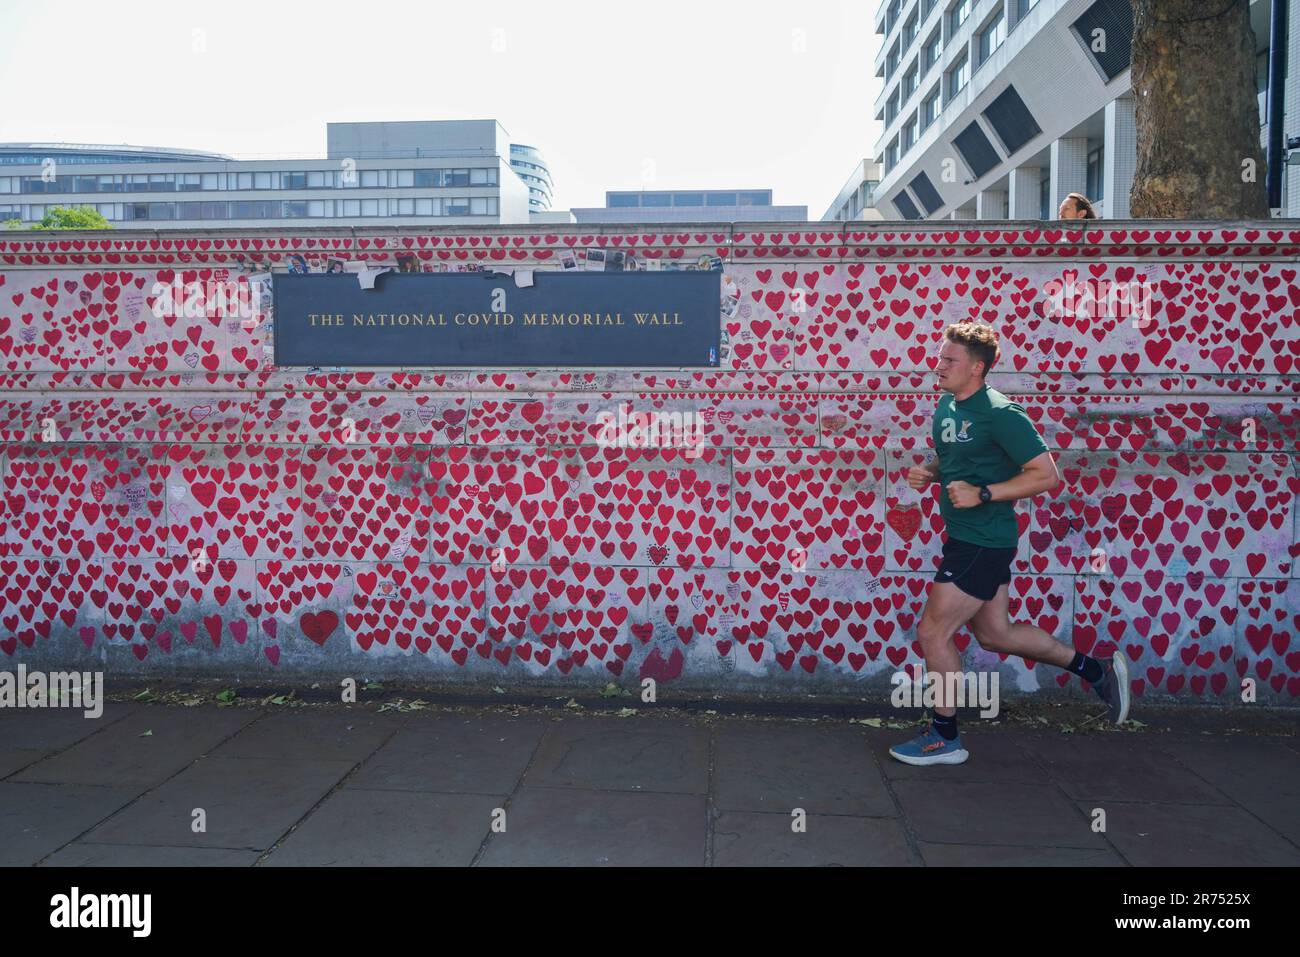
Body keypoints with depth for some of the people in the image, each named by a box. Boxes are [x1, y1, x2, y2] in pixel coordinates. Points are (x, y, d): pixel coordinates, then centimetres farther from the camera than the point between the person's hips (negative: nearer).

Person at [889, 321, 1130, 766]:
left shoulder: (1001, 413, -17)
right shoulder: (946, 406, 9)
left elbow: (1046, 475, -18)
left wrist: (982, 494, -24)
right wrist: (928, 473, 3)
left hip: (984, 542, -10)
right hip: (966, 538, 10)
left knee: (933, 632, -3)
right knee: (994, 634, 19)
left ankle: (944, 738, 14)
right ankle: (1098, 670, 34)